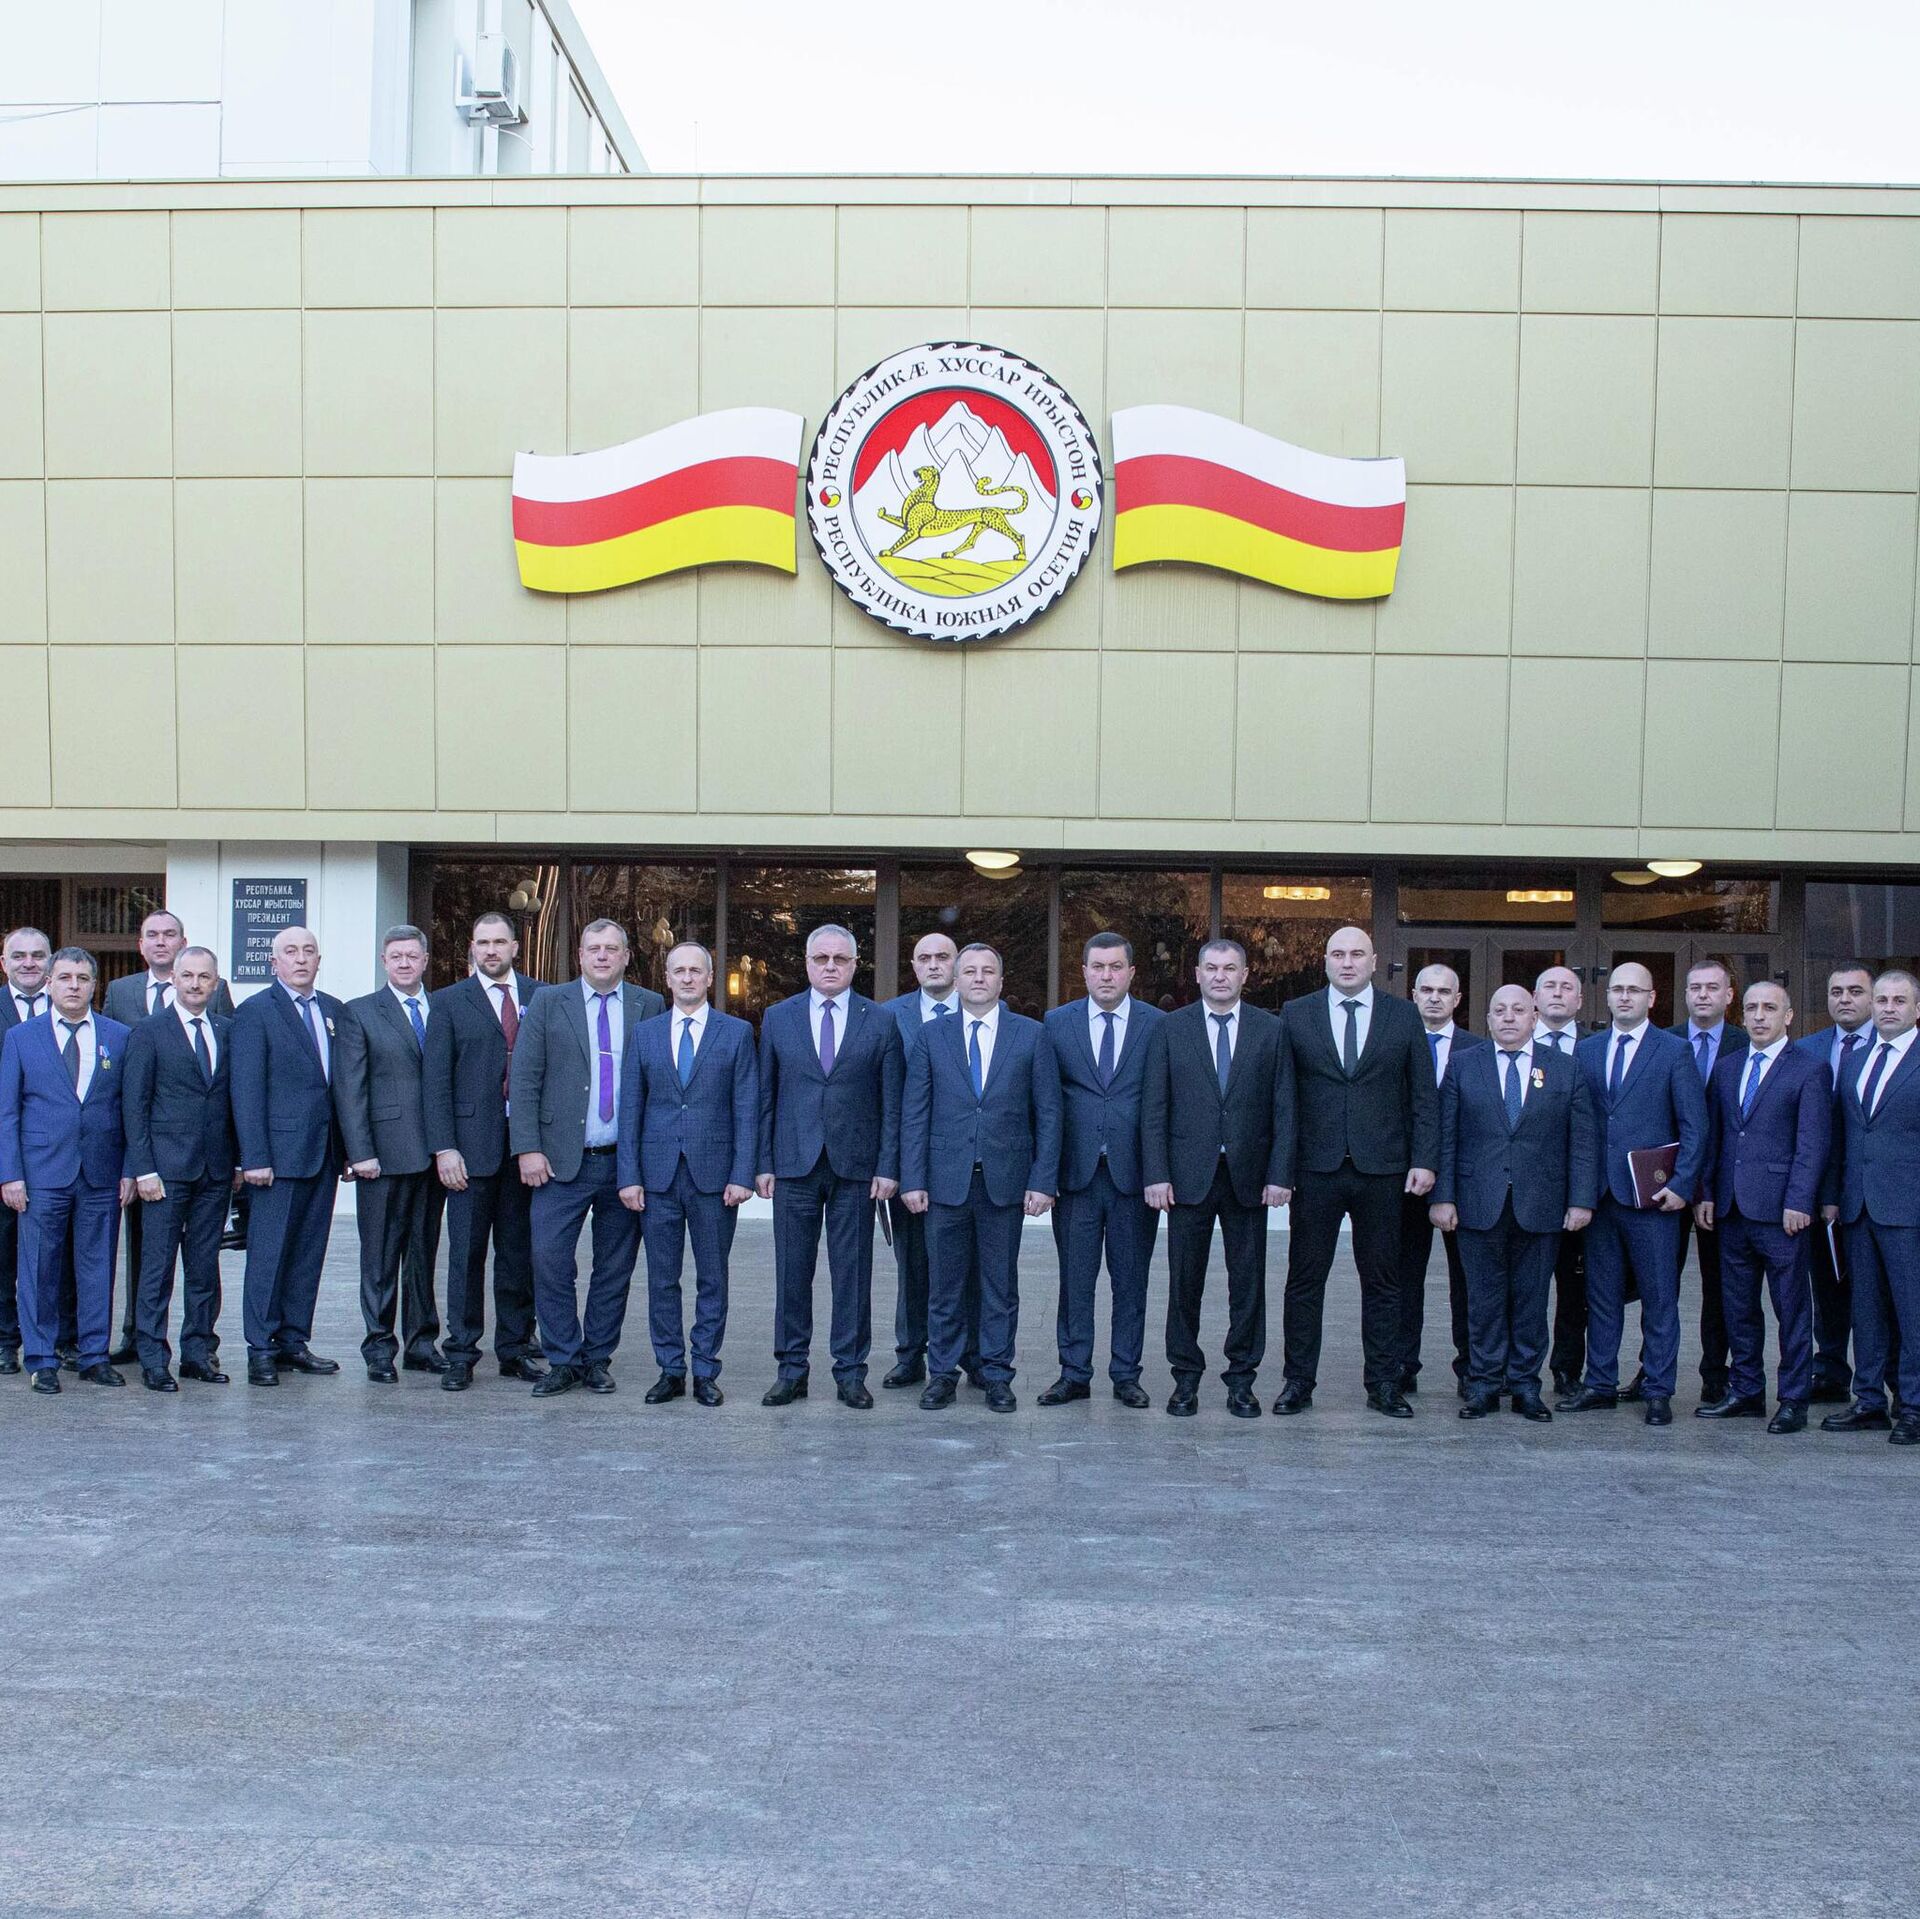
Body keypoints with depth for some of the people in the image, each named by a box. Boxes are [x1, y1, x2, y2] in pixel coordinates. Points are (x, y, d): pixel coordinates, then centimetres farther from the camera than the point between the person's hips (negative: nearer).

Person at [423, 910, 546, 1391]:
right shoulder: (449, 1001, 6)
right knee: (466, 1253, 2)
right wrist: (444, 1148, -8)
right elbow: (435, 1080, 1)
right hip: (472, 1146, -1)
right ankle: (461, 1355, 9)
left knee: (519, 1253, 7)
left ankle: (516, 1350, 17)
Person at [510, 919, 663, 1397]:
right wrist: (528, 1148, -8)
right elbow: (523, 1079, 1)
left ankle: (597, 1359, 20)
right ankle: (563, 1360, 8)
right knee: (549, 1259, -5)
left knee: (615, 1268, 7)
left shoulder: (650, 1006, 5)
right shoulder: (548, 1002, 4)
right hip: (563, 1161, -1)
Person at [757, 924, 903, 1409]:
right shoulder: (778, 1018, 7)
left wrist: (888, 1167, -4)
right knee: (792, 1272, 5)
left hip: (855, 1166, -1)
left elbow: (892, 1101, 2)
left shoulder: (880, 1022, 3)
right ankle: (791, 1370, 15)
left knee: (853, 1273, 3)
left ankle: (850, 1373, 13)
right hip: (794, 1164, 1)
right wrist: (763, 1163, 2)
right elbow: (766, 1096, 8)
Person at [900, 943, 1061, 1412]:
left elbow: (1048, 1113, 2)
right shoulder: (931, 1036, 6)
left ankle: (997, 1376, 17)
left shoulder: (1032, 1035, 3)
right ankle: (941, 1374, 17)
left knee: (1001, 1286, 7)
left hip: (1006, 1180, 0)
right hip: (946, 1180, 1)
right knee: (943, 1285, 6)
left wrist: (1043, 1181, -5)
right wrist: (912, 1180, -3)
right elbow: (914, 1114, 4)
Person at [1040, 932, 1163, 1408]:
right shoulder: (1056, 1023, 6)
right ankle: (1074, 1374, 14)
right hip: (1076, 1170, 1)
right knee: (1075, 1278, 5)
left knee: (1131, 1279, 7)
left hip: (1135, 1171, 0)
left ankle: (1126, 1375, 16)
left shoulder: (1158, 1025, 3)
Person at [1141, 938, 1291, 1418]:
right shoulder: (1169, 1030, 3)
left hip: (1249, 1176, 1)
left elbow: (1283, 1108, 3)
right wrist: (1156, 1174, -8)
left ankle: (1241, 1379, 16)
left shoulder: (1271, 1031, 5)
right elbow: (1154, 1109, 0)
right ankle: (1186, 1378, 16)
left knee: (1248, 1283, 6)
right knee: (1184, 1282, 5)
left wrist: (1279, 1174, -5)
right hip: (1189, 1175, -1)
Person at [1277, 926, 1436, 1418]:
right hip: (1316, 1169, 0)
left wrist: (1423, 1161, -3)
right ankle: (1298, 1382, 12)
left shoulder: (1404, 1017, 6)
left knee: (1383, 1281, 7)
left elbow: (1424, 1096, 6)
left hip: (1382, 1171, 1)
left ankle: (1384, 1384, 16)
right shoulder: (1295, 1015, 5)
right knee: (1305, 1279, 4)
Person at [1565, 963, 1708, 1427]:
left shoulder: (1674, 1051, 1)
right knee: (1601, 1293, 9)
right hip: (1599, 1192, 4)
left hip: (1651, 1194, -3)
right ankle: (1601, 1383, 19)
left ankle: (1659, 1392, 9)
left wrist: (1680, 1185, -10)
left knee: (1660, 1296, 2)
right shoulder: (1586, 1050, 12)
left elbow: (1694, 1125, -2)